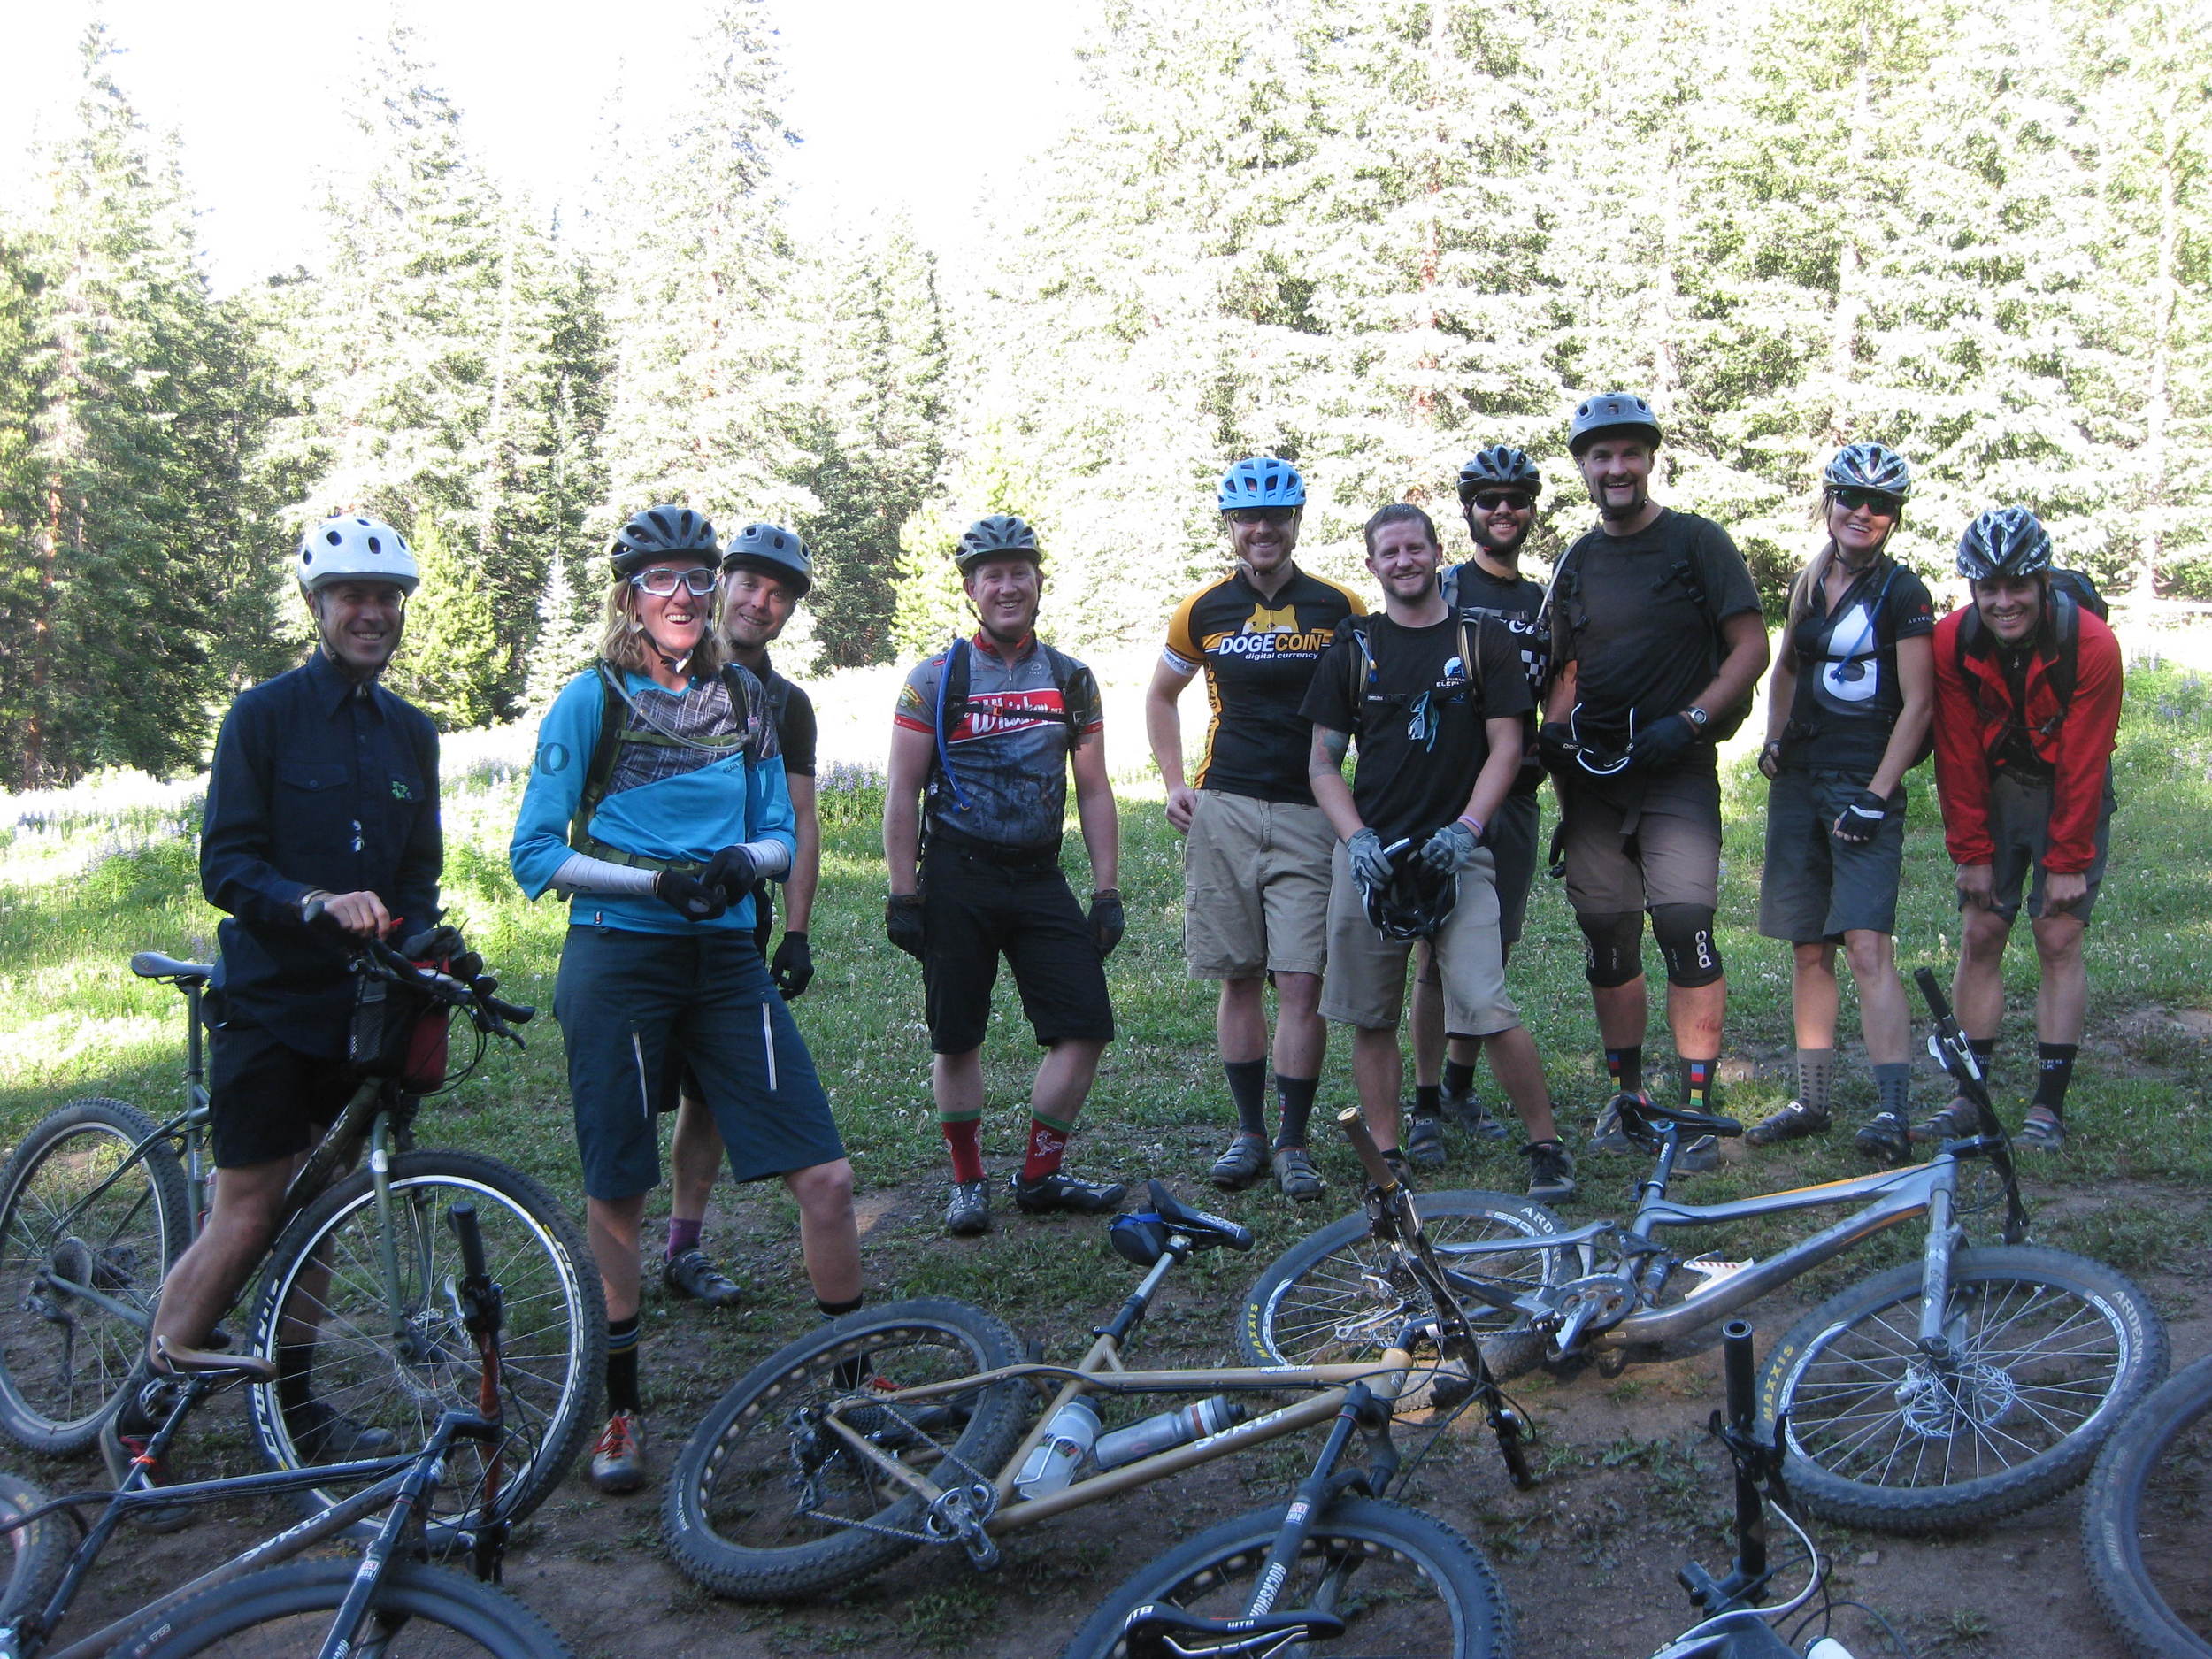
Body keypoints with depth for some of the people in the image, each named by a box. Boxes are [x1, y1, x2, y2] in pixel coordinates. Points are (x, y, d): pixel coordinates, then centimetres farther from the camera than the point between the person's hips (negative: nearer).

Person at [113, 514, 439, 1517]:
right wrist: (318, 902, -27)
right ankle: (137, 1417, 12)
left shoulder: (411, 734, 12)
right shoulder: (263, 716, -5)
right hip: (269, 1005, -5)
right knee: (246, 1217, -5)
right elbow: (225, 867, -11)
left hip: (357, 1009, 5)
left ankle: (293, 1406, 25)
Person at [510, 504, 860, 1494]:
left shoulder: (743, 700, 9)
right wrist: (654, 879, -18)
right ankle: (620, 1410, 24)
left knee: (825, 1176, -3)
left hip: (725, 959, 3)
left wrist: (743, 861, -11)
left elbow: (780, 834, 11)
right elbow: (533, 854, -6)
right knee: (617, 1197, 6)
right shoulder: (593, 699, -3)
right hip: (617, 959, -3)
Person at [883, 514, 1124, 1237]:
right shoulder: (935, 678, -2)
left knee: (1086, 1027, -3)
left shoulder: (1071, 679, 8)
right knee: (957, 1039, 4)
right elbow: (903, 791, -3)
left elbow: (1093, 790, 10)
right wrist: (903, 894, -8)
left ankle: (1040, 1176, 13)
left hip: (1040, 879, 3)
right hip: (957, 879, -3)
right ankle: (968, 1183, 21)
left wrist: (1107, 890, 4)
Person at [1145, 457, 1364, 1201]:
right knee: (1240, 979, 6)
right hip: (1223, 809, 2)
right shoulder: (1203, 611, 6)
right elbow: (1161, 695, 20)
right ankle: (1249, 1131, 18)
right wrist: (1173, 783, 10)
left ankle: (1294, 1141, 6)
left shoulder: (1339, 608, 2)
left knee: (1302, 982, -6)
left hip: (1310, 812, -1)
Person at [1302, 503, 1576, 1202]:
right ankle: (1387, 1160, 16)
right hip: (1369, 856, 3)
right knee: (1371, 1020, 5)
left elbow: (1506, 747, 3)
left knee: (1488, 1011, -12)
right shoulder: (1352, 652, 10)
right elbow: (1323, 762, 9)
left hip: (1458, 852, -2)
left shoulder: (1484, 643, 7)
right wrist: (1357, 838, -7)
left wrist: (1465, 829, -12)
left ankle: (1547, 1146, 3)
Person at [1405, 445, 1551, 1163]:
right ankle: (1425, 1104, 6)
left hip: (1514, 800, 4)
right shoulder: (1440, 589, 0)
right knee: (1438, 953, -3)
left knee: (1493, 951, 8)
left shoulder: (1545, 605, 14)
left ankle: (1461, 1087, 23)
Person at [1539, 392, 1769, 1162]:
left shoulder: (1697, 541, -1)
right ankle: (1627, 1092, 21)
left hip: (1678, 770, -5)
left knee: (1684, 927, -14)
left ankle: (1697, 1102, -5)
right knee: (1607, 940, 8)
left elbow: (1752, 646, -4)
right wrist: (1552, 729, 0)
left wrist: (1688, 721, -15)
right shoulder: (1575, 563, 13)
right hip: (1593, 775, 5)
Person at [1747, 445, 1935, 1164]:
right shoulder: (1808, 585, 13)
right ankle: (1811, 1101, 18)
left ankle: (1893, 1113, -15)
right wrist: (1773, 739, 10)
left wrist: (1876, 795, -15)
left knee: (1868, 947, -15)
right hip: (1798, 782, 6)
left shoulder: (1903, 593, -5)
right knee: (1808, 949, 9)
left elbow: (1917, 704, -9)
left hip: (1864, 786, -6)